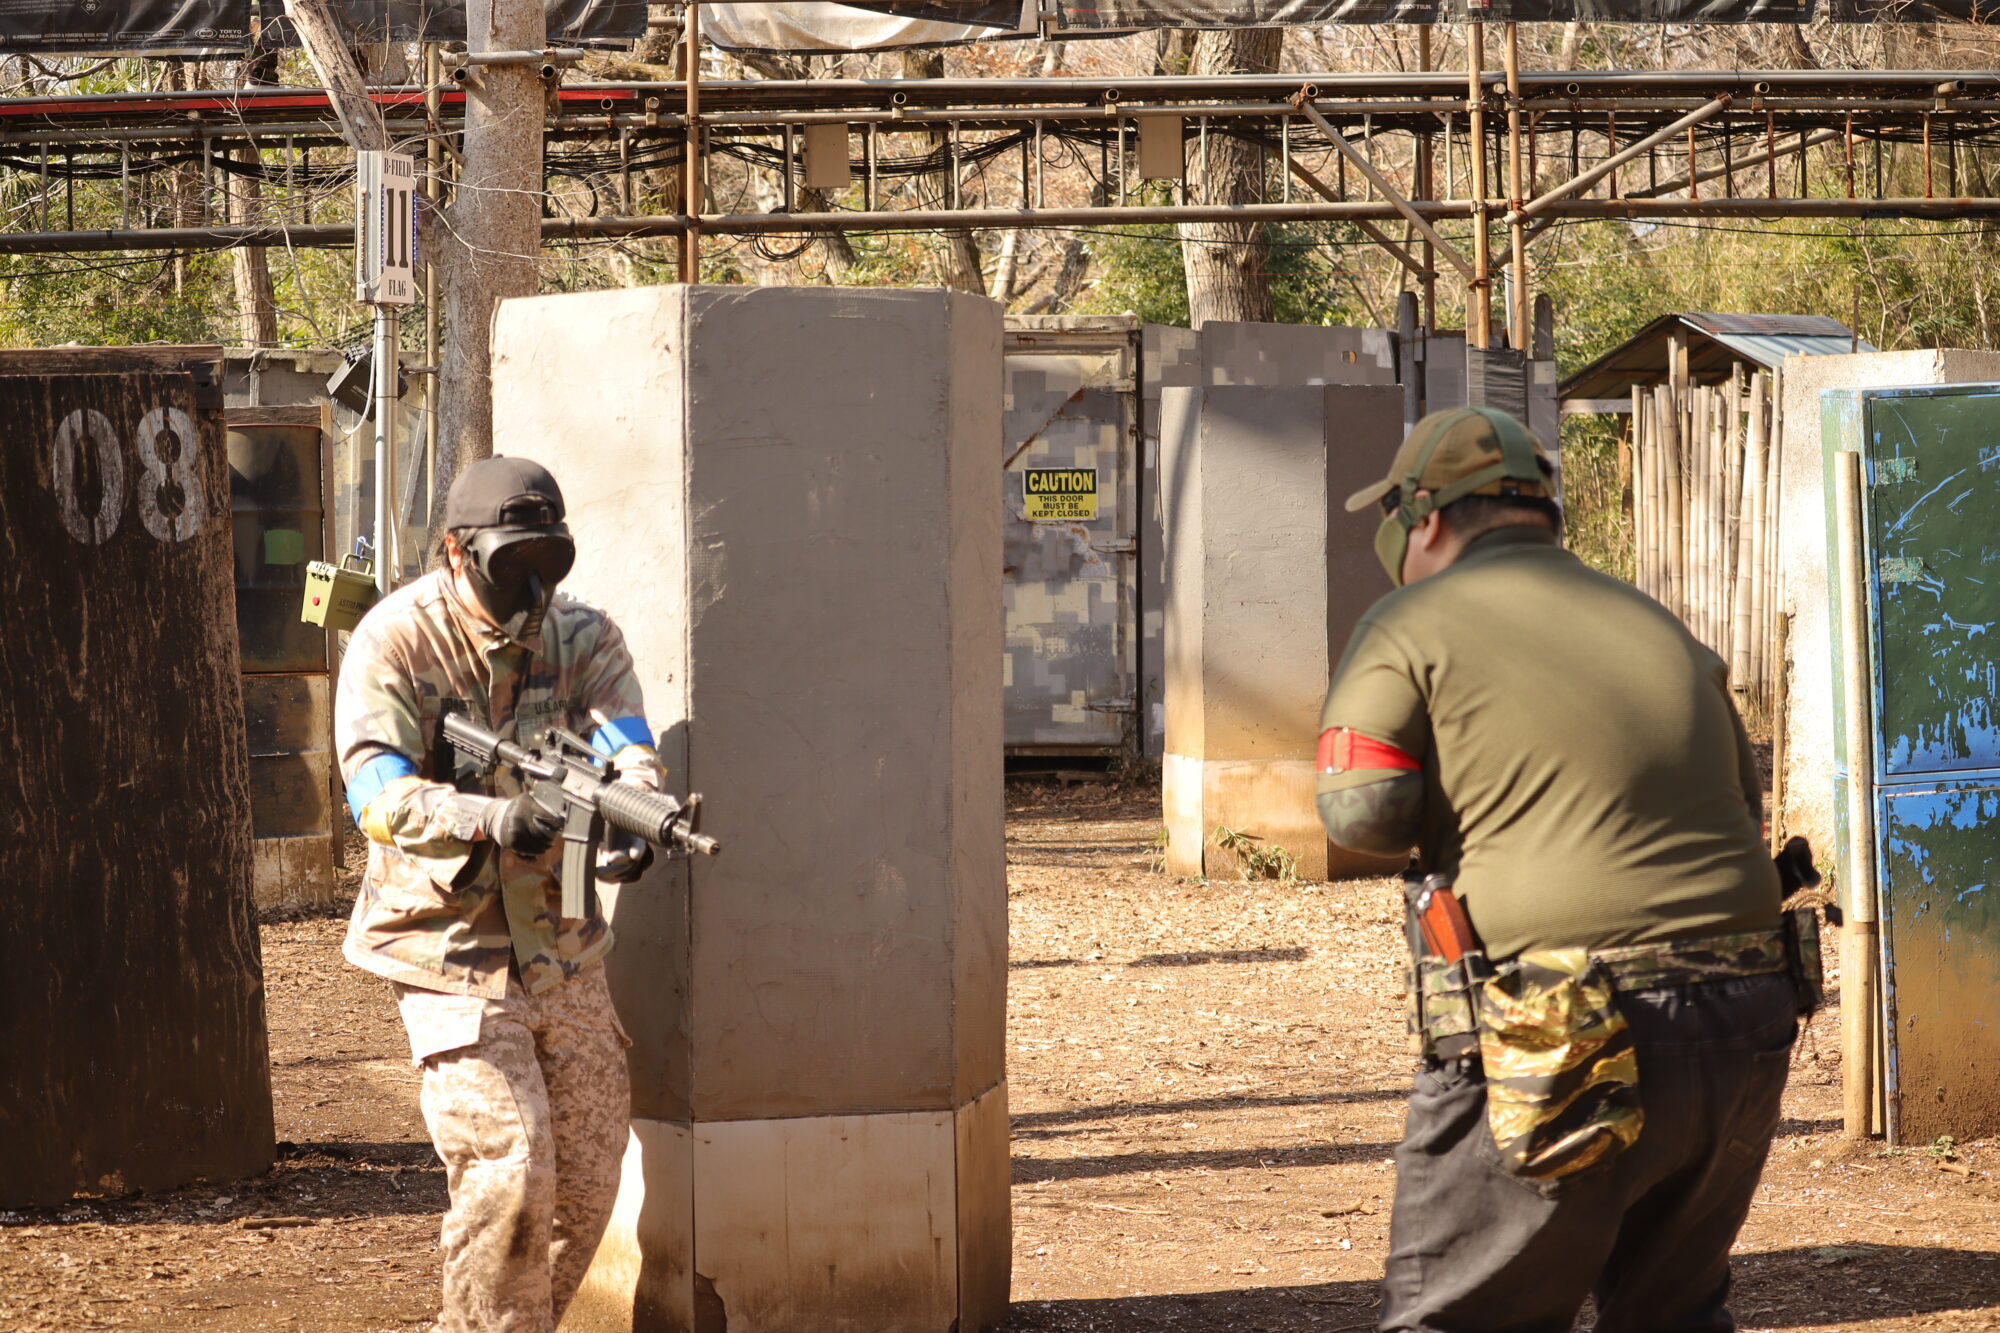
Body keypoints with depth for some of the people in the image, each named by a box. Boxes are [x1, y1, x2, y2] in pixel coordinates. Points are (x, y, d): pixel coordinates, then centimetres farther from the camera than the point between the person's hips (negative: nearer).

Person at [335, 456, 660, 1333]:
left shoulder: (583, 639, 1)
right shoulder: (396, 644, -12)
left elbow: (625, 750, -16)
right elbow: (379, 796, -23)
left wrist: (629, 822, -40)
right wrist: (495, 818, -42)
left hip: (564, 953, 5)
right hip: (450, 955, -5)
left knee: (587, 1182, 8)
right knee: (510, 1171, -16)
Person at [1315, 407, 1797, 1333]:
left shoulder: (1416, 624, 2)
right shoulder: (1661, 631, 20)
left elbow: (1360, 811, -8)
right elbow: (1745, 813, 21)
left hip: (1558, 1044, -6)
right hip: (1742, 1035, 6)